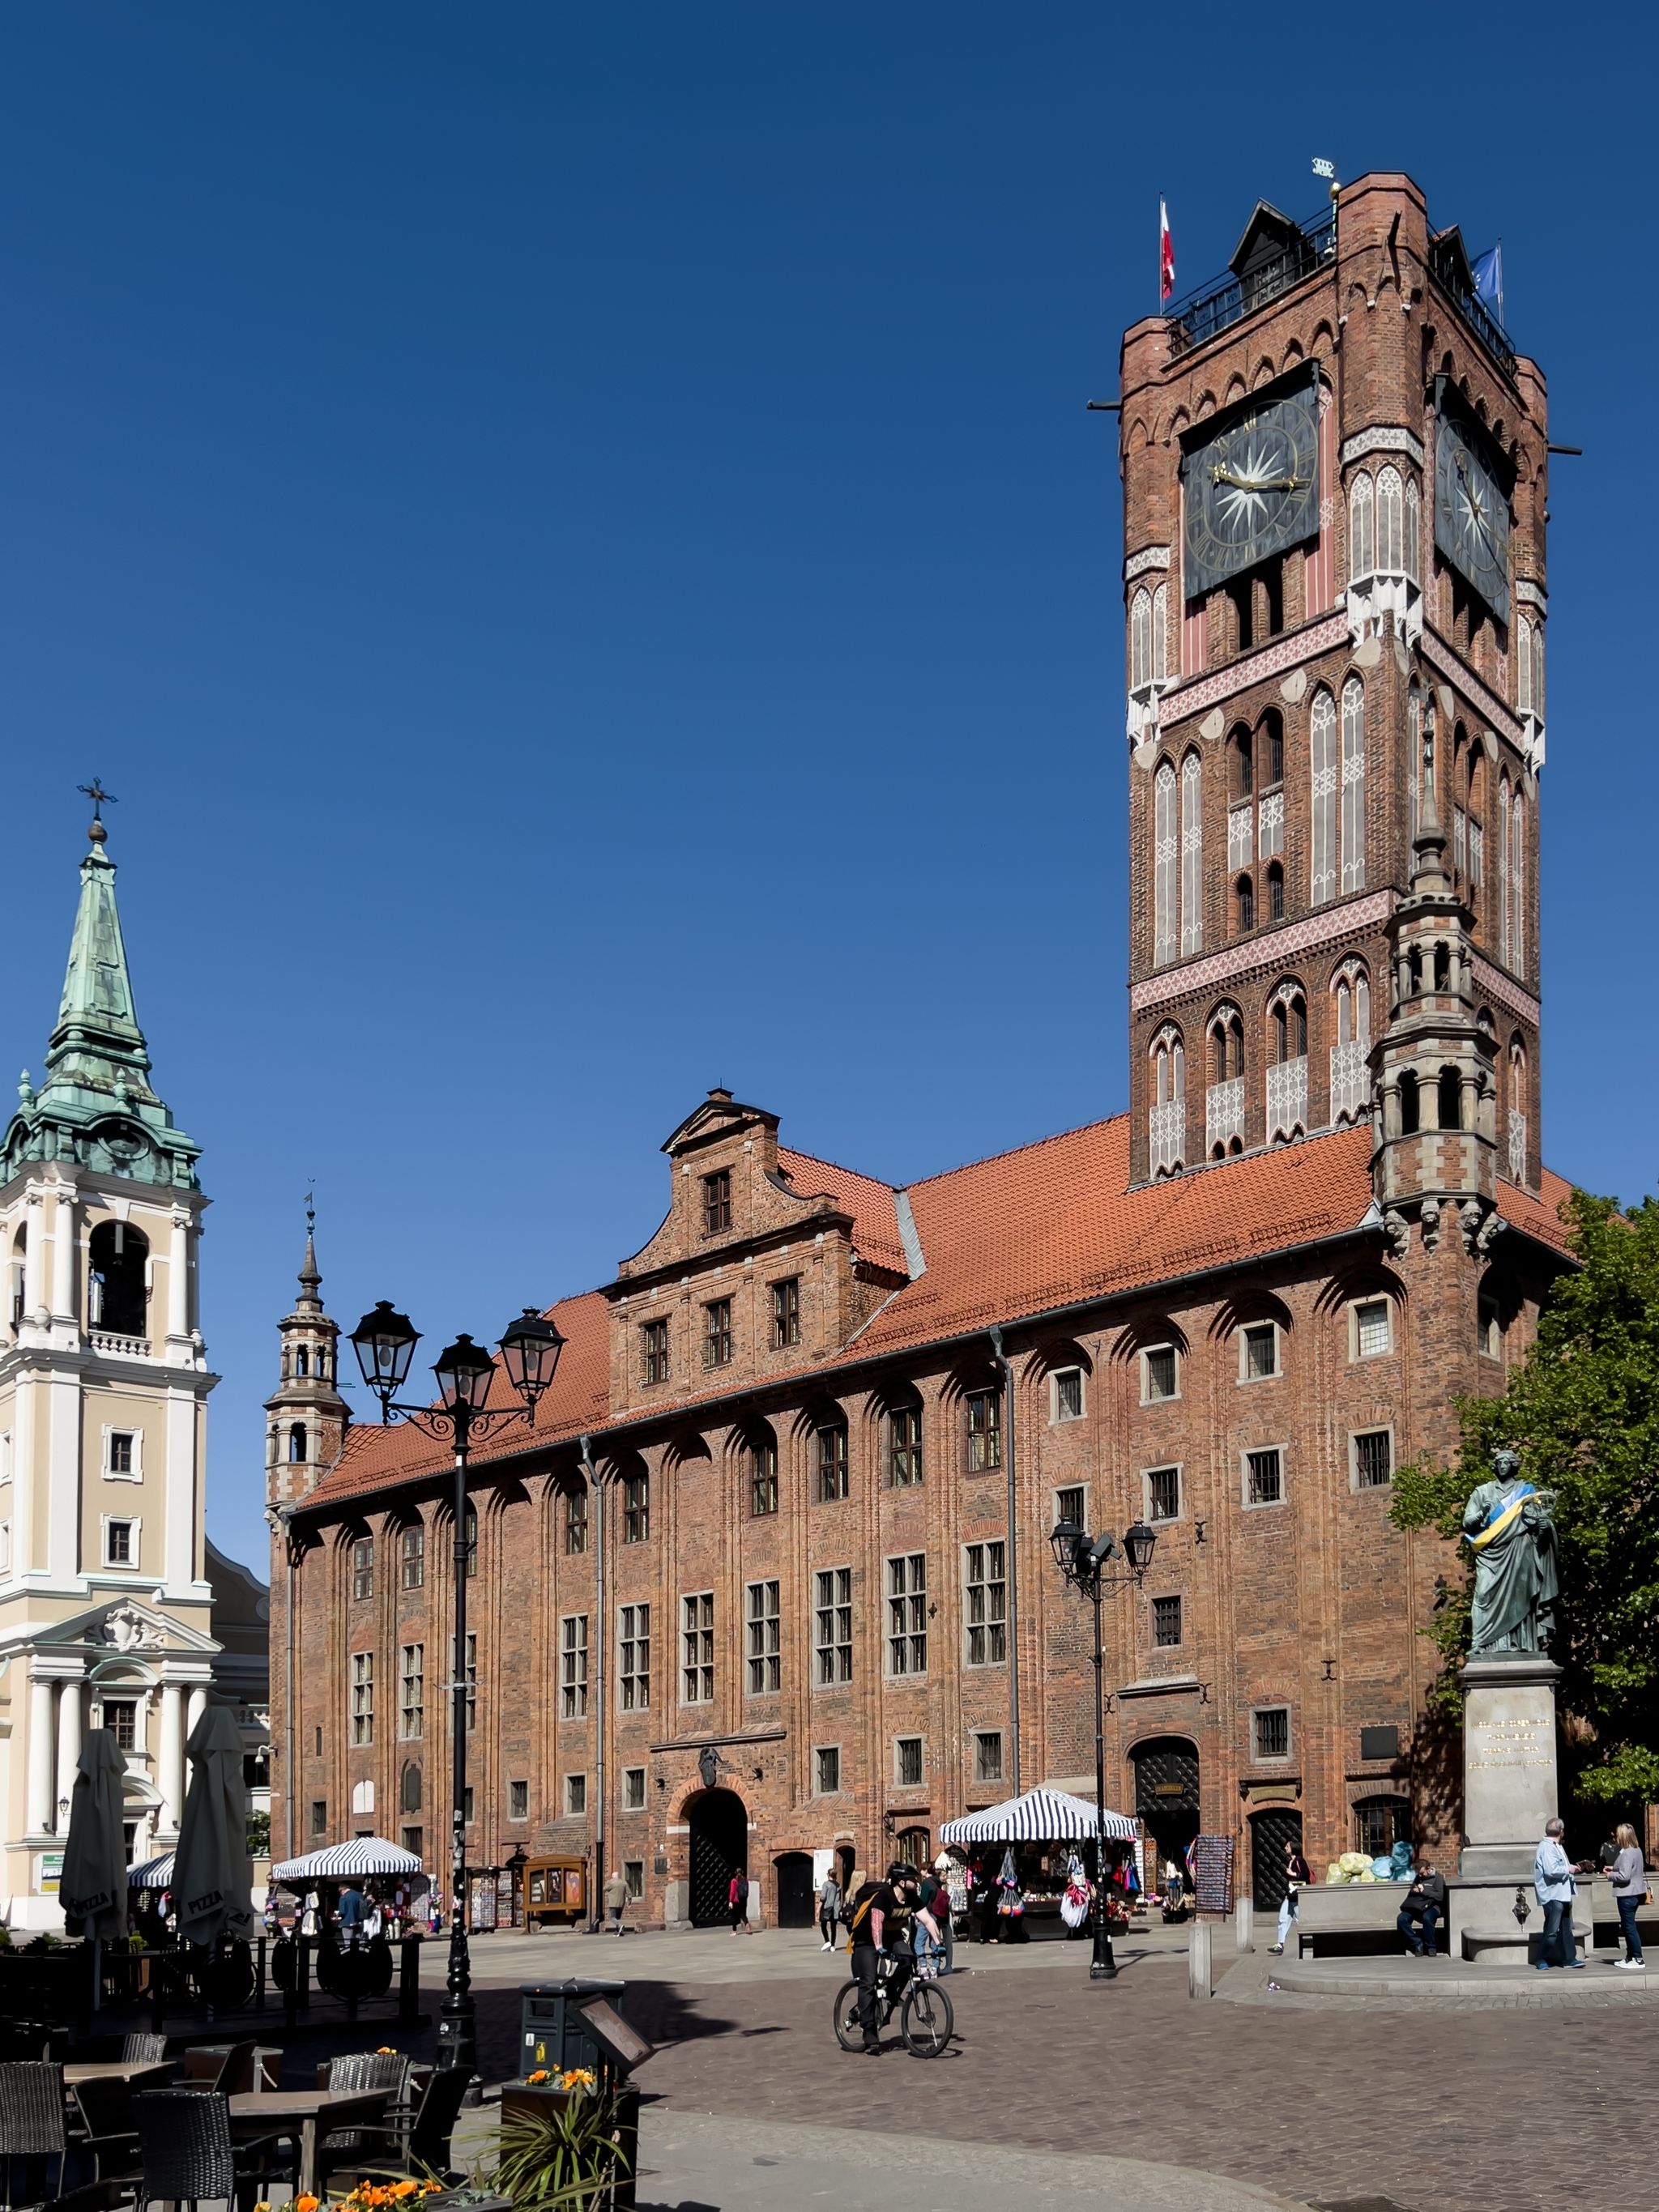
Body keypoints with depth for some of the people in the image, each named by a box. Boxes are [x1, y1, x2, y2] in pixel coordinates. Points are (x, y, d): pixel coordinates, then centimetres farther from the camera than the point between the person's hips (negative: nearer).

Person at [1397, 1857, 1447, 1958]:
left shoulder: (1437, 1878, 6)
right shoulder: (1418, 1878, 25)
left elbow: (1440, 1896, -6)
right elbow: (1410, 1894, 30)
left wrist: (1424, 1891, -9)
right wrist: (1413, 1891, 7)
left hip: (1431, 1906, -5)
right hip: (1415, 1907, 5)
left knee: (1427, 1918, -41)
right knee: (1401, 1919, -25)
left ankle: (1430, 1947, -21)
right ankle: (1417, 1943, -14)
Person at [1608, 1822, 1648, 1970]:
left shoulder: (1626, 1853, -21)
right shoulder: (1636, 1850, 8)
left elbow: (1624, 1876, -26)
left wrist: (1610, 1876, -10)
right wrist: (1613, 1869, 10)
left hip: (1627, 1895, -10)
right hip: (1633, 1893, 10)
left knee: (1629, 1927, -3)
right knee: (1627, 1926, 18)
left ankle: (1638, 1960, -1)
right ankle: (1630, 1957, 26)